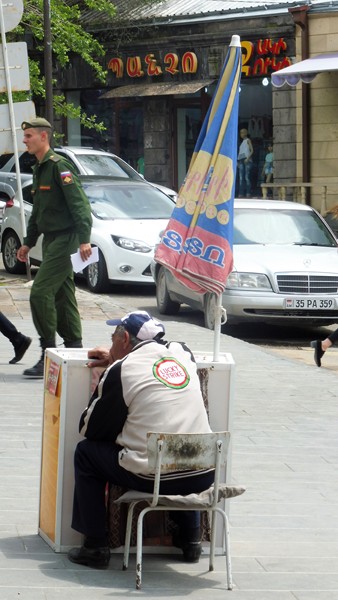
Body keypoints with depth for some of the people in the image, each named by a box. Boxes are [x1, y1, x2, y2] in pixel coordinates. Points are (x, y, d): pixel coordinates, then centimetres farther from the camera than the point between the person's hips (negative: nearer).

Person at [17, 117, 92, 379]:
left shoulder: (58, 166, -13)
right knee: (63, 296, 11)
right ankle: (75, 349, 16)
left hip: (65, 239, -10)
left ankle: (48, 354, -11)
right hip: (51, 240, 10)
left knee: (40, 293, -15)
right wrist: (28, 243, 27)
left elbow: (79, 204, -19)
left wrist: (84, 239, -25)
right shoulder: (39, 169, 16)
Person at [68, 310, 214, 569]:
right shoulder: (182, 353, 9)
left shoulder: (121, 371, -5)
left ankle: (95, 546, 15)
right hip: (203, 477, 6)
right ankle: (190, 538, 36)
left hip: (152, 479, -6)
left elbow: (89, 429, 4)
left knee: (86, 453, 14)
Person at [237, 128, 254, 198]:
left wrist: (248, 158, -18)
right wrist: (238, 162, 15)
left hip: (247, 160, -7)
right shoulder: (242, 142, 26)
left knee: (247, 177, -13)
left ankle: (248, 193, -16)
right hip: (241, 160, 7)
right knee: (241, 178, -3)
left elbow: (252, 150, -5)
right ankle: (241, 193, -7)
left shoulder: (248, 140, 4)